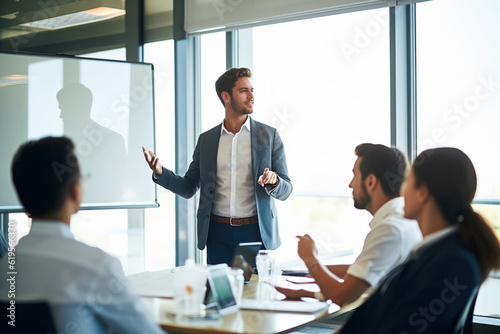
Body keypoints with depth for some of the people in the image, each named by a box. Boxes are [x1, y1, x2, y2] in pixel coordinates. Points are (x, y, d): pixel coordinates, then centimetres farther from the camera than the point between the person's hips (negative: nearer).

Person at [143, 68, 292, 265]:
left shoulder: (269, 135, 2)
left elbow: (285, 190, 1)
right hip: (218, 232, 1)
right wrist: (160, 172, -6)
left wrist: (273, 182, -21)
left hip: (255, 232, -1)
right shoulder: (206, 140, 8)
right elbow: (188, 188, 10)